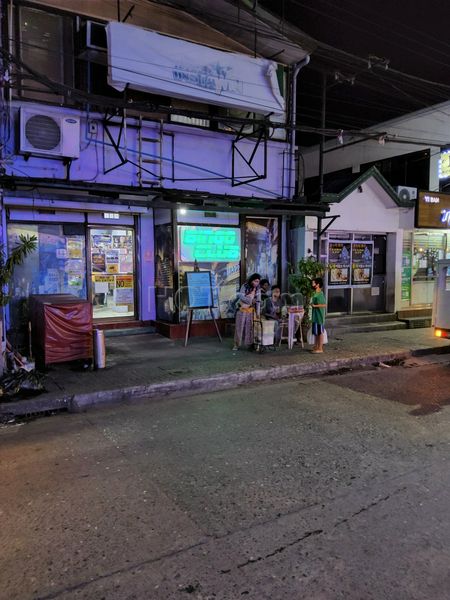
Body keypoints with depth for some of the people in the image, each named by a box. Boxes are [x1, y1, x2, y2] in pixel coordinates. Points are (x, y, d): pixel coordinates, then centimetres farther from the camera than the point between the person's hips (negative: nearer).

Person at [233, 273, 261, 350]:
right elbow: (241, 296, -15)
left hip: (251, 310, 2)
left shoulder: (258, 289, 1)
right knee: (239, 327, 0)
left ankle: (249, 344, 9)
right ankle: (237, 344, 7)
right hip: (242, 309, -2)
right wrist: (250, 301, -22)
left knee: (249, 327, 3)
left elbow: (258, 301, 0)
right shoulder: (245, 286, -8)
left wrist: (258, 312, -7)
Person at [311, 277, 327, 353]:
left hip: (319, 316, -9)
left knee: (320, 332, -2)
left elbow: (324, 305, -24)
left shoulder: (320, 294, -18)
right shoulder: (315, 293, 11)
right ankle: (316, 346, 23)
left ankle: (320, 348, 4)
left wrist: (314, 305, -25)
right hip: (315, 316, 9)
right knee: (315, 332, 14)